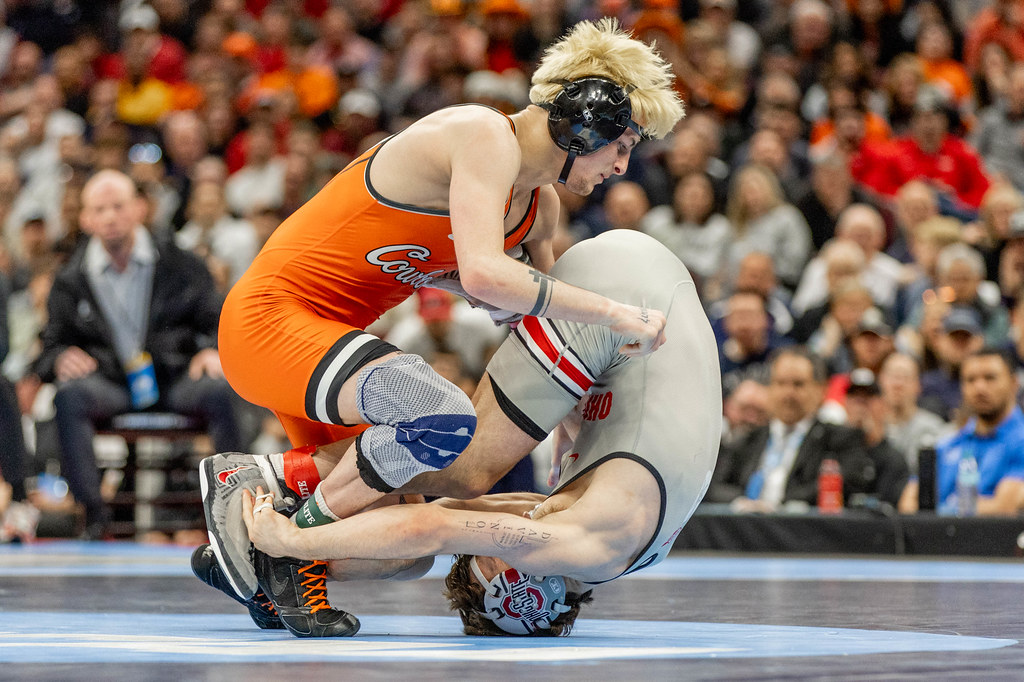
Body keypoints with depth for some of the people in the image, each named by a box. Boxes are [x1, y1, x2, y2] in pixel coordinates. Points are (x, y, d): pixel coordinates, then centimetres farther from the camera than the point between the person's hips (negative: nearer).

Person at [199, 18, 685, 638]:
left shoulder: (540, 204, 10)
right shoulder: (484, 136, -19)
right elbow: (482, 275, -33)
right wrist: (614, 313, -28)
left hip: (325, 334, 10)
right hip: (273, 319, -10)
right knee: (443, 421, -31)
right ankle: (296, 541, -12)